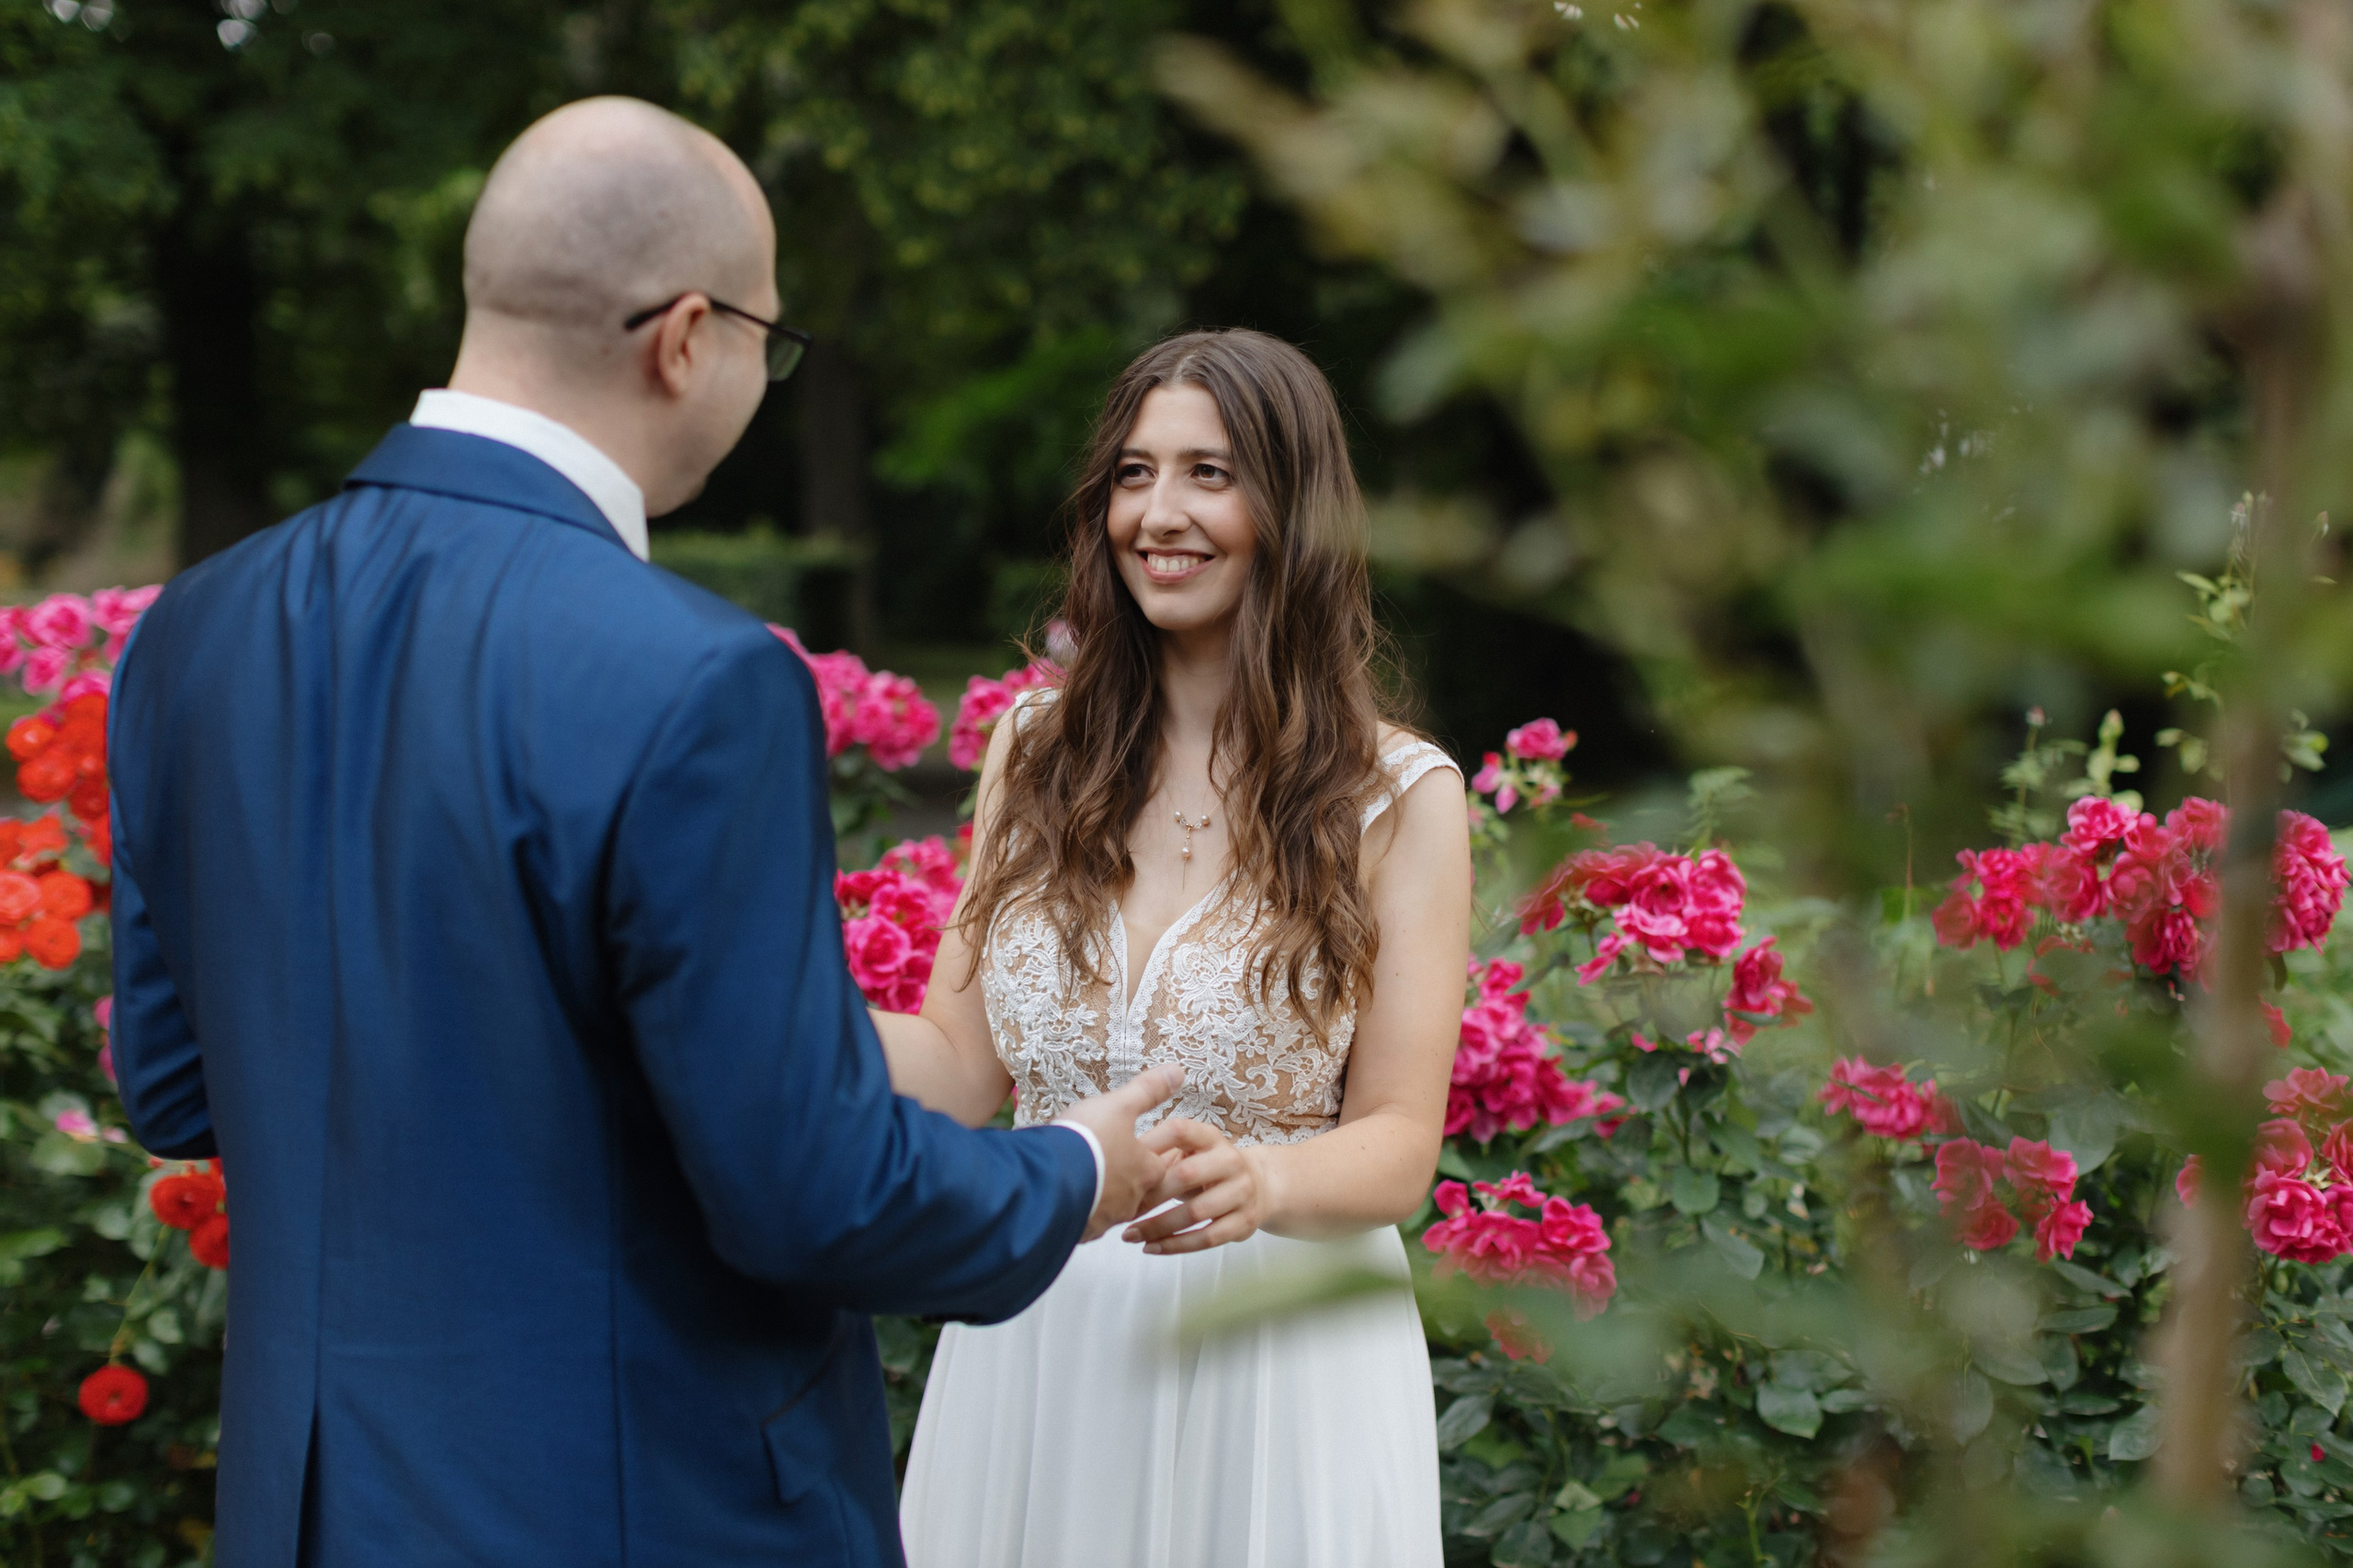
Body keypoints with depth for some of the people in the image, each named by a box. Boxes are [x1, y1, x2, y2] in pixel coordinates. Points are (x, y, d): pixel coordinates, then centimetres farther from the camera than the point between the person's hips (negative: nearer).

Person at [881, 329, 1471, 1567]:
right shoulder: (1035, 749, 5)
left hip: (1275, 1350, -3)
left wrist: (1262, 1184, -29)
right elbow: (962, 1067, 4)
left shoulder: (1399, 798, -5)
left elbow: (1399, 1145, -8)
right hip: (1031, 1356, 3)